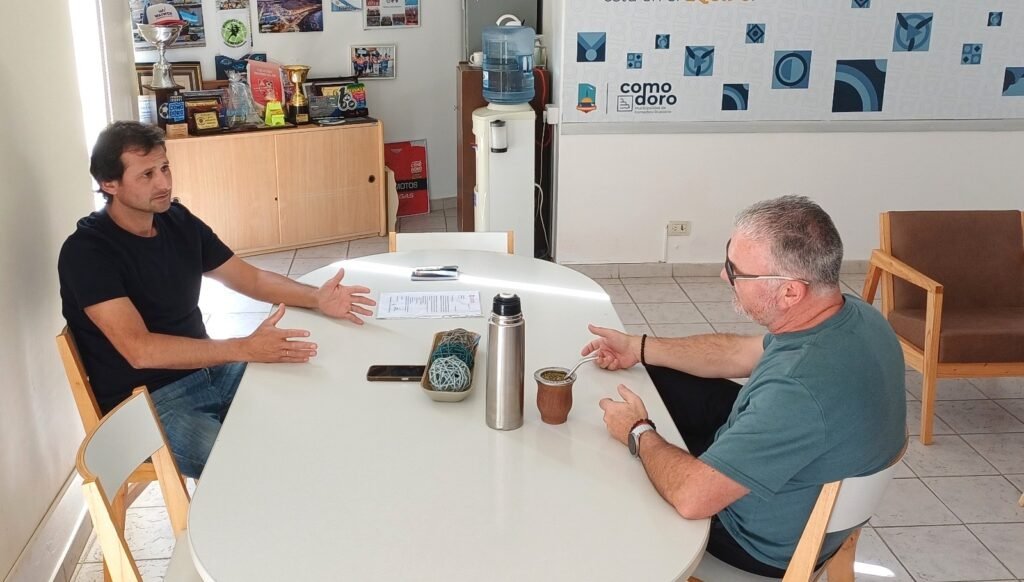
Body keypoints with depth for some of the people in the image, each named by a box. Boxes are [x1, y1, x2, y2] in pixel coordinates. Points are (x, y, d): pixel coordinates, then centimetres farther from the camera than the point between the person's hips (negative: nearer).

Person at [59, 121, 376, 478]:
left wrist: (316, 298, -7)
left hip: (204, 367, 7)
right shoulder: (86, 252, -17)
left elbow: (250, 278, 11)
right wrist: (246, 348, -34)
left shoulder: (178, 221, 4)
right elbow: (139, 350, -27)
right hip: (146, 399, -7)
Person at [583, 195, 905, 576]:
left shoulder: (800, 388, -43)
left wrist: (638, 433, -18)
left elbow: (691, 496, -38)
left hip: (770, 537, -7)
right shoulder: (853, 315, -14)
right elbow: (742, 353, 4)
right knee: (659, 379, 14)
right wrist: (639, 348, 4)